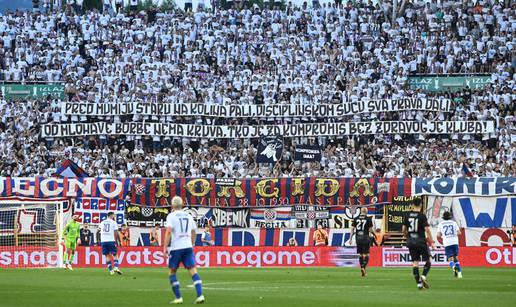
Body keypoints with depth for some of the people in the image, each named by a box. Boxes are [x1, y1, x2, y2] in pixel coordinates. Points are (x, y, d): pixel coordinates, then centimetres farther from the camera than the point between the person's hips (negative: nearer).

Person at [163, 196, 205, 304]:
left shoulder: (171, 216, -3)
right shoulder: (188, 216, 13)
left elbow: (168, 231, -14)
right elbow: (193, 232, 19)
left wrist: (165, 247, -13)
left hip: (175, 247, -4)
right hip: (188, 247, 4)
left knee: (172, 272, 9)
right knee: (193, 270, -2)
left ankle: (178, 298, 5)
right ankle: (200, 295, -17)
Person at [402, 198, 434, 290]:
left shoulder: (408, 216, 5)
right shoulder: (422, 216, -9)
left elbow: (404, 229, 10)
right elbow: (427, 229, -14)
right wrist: (431, 241, -6)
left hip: (411, 242, 4)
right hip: (421, 242, -4)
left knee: (415, 263, 5)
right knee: (428, 261, 8)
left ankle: (419, 283, 1)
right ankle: (423, 276, -14)